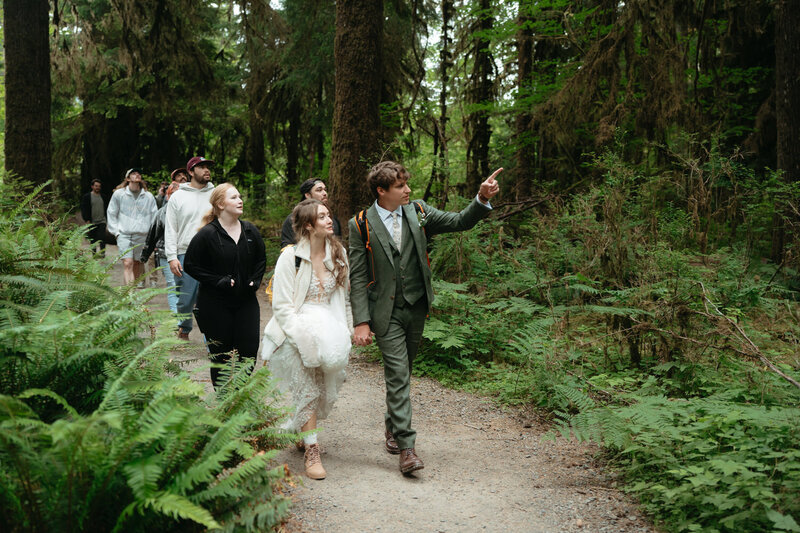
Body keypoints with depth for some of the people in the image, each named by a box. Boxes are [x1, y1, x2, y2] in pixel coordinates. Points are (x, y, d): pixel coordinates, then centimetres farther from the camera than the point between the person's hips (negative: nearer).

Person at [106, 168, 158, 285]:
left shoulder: (149, 196, 8)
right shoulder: (119, 194, 5)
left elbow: (154, 216, 12)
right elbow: (111, 214, 11)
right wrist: (116, 231, 3)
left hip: (142, 235, 2)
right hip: (124, 235, -2)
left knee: (138, 264, 8)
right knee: (127, 263, -14)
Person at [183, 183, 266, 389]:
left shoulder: (250, 231, 5)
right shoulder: (207, 234, -10)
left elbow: (261, 260, 19)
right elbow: (191, 265, -7)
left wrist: (255, 281, 3)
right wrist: (220, 281, -14)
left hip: (246, 300, 4)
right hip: (215, 304, -4)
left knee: (249, 349, -2)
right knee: (221, 353, 5)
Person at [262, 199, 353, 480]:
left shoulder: (338, 254, 6)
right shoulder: (291, 257, -8)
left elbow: (345, 297, 16)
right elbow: (281, 306, -9)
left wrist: (344, 332, 8)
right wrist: (303, 337, -18)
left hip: (330, 333, 5)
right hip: (298, 333, -5)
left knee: (327, 393, 4)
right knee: (307, 390, -10)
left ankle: (303, 433, 30)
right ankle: (312, 452, -2)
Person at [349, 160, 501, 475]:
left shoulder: (417, 213, 3)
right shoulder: (361, 225, -6)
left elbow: (461, 222, 2)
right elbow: (358, 277, -6)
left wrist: (482, 199, -17)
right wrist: (361, 321, -12)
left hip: (416, 307, 4)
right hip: (386, 312, -4)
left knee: (402, 372, 15)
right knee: (398, 375, -8)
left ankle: (392, 427, 35)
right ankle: (406, 447, -6)